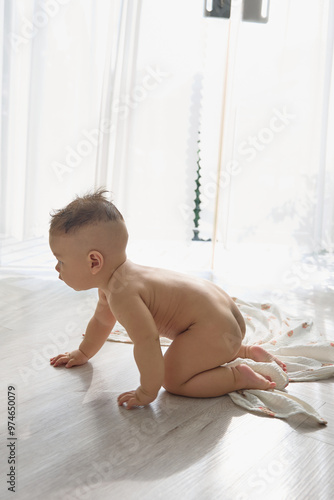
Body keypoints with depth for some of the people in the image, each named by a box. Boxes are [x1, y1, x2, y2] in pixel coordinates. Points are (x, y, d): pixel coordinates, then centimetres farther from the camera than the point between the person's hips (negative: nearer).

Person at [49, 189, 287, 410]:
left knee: (172, 380, -9)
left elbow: (147, 341, -32)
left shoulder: (123, 292, -26)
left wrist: (147, 393, -22)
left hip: (211, 325, -11)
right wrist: (83, 353, 36)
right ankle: (247, 351, 28)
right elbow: (103, 319, 25)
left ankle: (240, 376, -5)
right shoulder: (111, 279, 8)